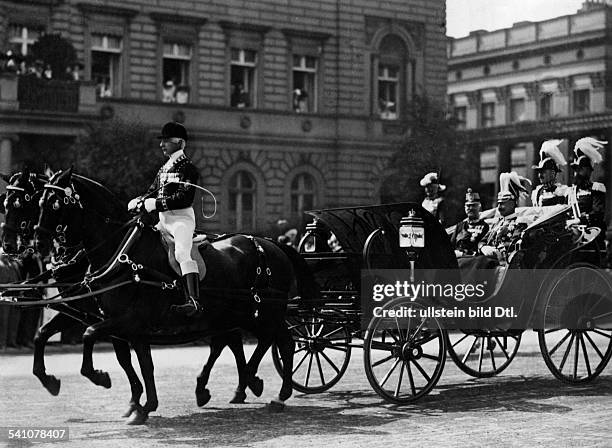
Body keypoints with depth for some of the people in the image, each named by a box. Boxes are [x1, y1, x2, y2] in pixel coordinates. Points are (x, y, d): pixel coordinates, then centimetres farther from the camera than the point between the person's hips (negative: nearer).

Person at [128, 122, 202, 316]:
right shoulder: (164, 168, 19)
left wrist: (156, 203, -22)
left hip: (181, 218, -10)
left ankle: (194, 301, -40)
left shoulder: (187, 167, -8)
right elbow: (153, 191, 22)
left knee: (182, 253, -28)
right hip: (164, 220, 10)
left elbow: (185, 198, -20)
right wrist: (139, 201, 0)